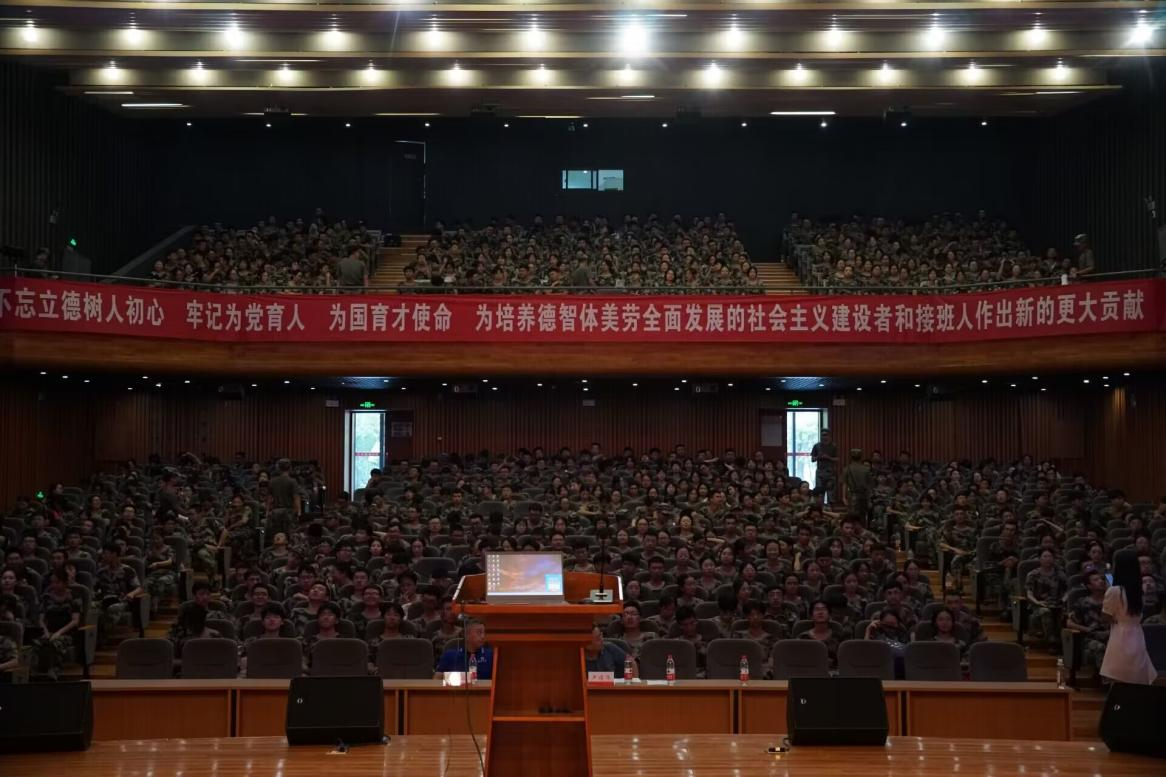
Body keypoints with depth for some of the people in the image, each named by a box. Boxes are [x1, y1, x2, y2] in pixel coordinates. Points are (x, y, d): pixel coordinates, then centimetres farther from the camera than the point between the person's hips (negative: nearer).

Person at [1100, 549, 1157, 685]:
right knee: (1137, 687, 8)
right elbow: (1139, 617, 14)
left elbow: (1106, 618, -4)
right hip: (1137, 639, 7)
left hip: (1121, 640, -7)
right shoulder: (1139, 589, 7)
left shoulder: (1114, 591, -12)